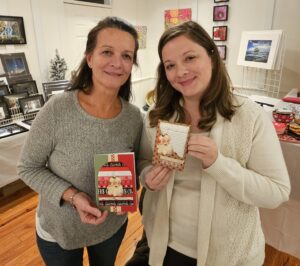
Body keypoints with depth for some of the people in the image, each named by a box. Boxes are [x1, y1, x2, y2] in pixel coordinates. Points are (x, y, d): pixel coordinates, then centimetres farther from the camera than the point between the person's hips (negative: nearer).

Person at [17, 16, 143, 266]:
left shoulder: (135, 117, -15)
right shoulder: (57, 109, -26)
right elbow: (28, 168, -14)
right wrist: (72, 196, -26)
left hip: (113, 225, 3)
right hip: (59, 230, -2)